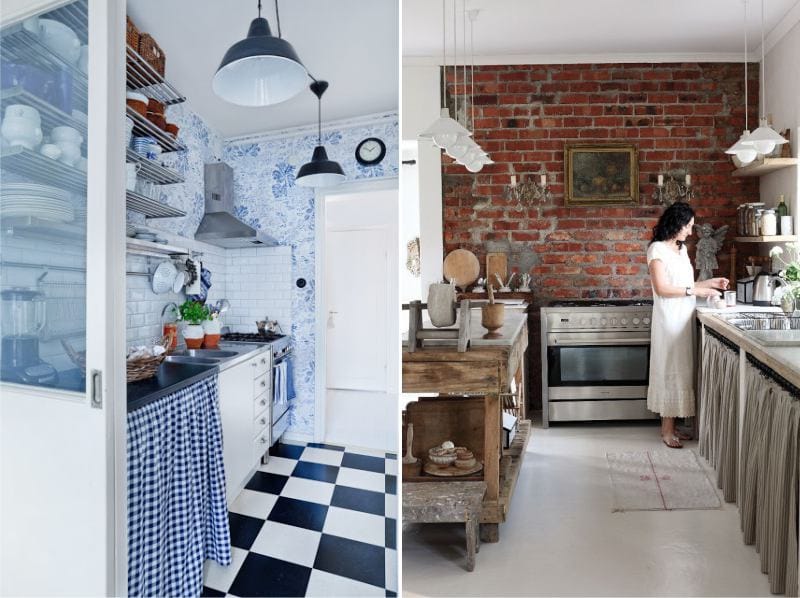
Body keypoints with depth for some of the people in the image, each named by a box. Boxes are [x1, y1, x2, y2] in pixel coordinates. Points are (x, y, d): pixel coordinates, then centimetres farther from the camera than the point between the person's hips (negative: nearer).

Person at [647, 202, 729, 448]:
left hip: (683, 318, 9)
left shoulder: (681, 248, 14)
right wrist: (695, 291, -17)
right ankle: (667, 430, 8)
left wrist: (709, 283, 10)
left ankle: (670, 425, 21)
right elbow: (662, 288, -18)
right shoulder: (658, 249, -11)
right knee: (670, 370, -3)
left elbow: (682, 284, 18)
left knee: (679, 370, 11)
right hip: (669, 318, -9)